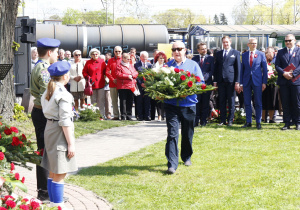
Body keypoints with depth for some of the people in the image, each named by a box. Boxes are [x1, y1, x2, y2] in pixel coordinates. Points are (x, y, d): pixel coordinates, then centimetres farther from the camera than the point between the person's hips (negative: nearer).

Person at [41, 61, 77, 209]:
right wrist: (71, 143, -15)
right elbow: (65, 121, -19)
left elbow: (46, 113, 13)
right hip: (59, 132, -9)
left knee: (53, 172, 16)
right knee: (60, 173, -4)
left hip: (49, 129, 9)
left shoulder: (48, 92, 10)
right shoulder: (63, 95, -17)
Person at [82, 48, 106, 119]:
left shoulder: (102, 62, 8)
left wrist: (106, 78, -2)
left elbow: (105, 71, 13)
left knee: (101, 101, -2)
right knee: (93, 101, 5)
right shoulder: (88, 63, 5)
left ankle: (101, 115, 3)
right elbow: (84, 72, 6)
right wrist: (88, 77, -9)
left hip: (101, 84, 0)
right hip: (92, 84, 0)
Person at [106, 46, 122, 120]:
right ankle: (116, 115, 7)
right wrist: (113, 79, -6)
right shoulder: (110, 60, 11)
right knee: (114, 100, 3)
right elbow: (107, 72, 6)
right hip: (113, 83, 2)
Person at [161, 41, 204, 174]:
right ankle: (172, 164, -11)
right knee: (172, 134, -9)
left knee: (187, 134, 12)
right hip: (171, 105, -1)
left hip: (189, 104, 1)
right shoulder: (167, 65, 9)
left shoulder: (193, 65, 7)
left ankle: (186, 157, 34)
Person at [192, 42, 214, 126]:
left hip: (207, 83, 0)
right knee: (196, 102, -3)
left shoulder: (210, 58, 8)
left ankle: (203, 121, 9)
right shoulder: (194, 59, 11)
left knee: (205, 103, 3)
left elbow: (212, 71, 1)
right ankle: (196, 121, 1)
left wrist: (205, 78, -13)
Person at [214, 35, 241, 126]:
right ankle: (223, 120, 10)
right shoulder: (218, 54, 14)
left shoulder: (236, 53, 5)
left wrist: (237, 82, -6)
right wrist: (215, 81, 6)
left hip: (231, 80, -3)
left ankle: (230, 120, 6)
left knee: (231, 101, 1)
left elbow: (238, 68, 1)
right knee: (222, 102, 5)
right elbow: (216, 67, 14)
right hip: (221, 81, 3)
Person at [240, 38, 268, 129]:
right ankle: (248, 122, 12)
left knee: (258, 103, 1)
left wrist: (264, 82, -4)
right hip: (246, 81, 2)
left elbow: (265, 69, 3)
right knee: (247, 103, 4)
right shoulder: (244, 55, 9)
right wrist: (241, 83, 5)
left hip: (257, 81, -2)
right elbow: (242, 69, 10)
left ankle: (258, 122, 8)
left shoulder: (261, 54, 4)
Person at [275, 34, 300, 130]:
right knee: (285, 103, 3)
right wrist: (283, 73, -12)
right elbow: (277, 65, 6)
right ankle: (287, 123, 8)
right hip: (283, 81, 2)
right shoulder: (280, 52, 13)